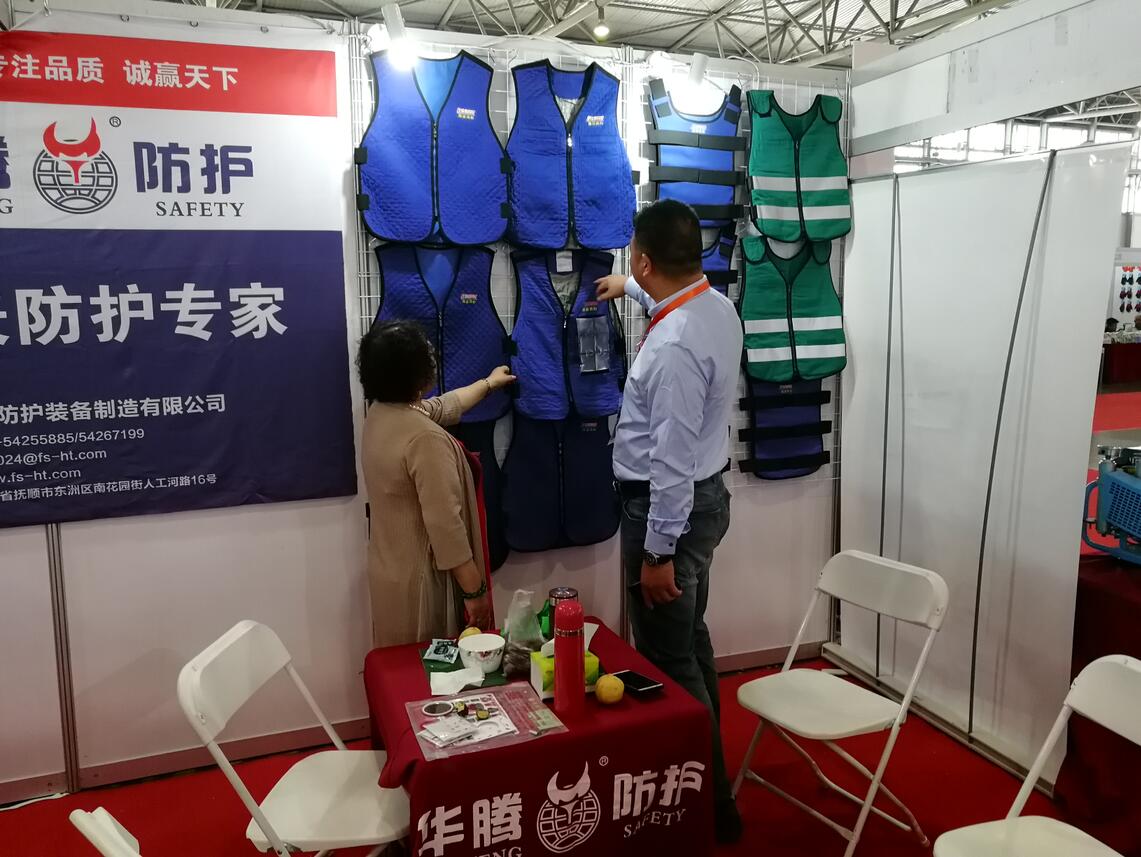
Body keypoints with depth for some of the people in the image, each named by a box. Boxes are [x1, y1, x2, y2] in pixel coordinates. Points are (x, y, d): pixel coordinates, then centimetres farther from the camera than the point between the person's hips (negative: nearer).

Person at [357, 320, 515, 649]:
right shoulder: (425, 438, -27)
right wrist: (475, 589, -18)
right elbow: (445, 525, -27)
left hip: (390, 571, 9)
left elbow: (443, 407, 22)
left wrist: (489, 383, 35)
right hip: (422, 581, -9)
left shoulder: (379, 413, 3)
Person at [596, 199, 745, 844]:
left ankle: (711, 802, 17)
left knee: (668, 660, 3)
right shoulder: (716, 303, 1)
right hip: (705, 495, 10)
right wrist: (631, 290, 42)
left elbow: (672, 461, -27)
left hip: (670, 506, -10)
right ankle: (703, 762, 40)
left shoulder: (673, 348, -28)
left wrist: (657, 552, -20)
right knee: (691, 641, 22)